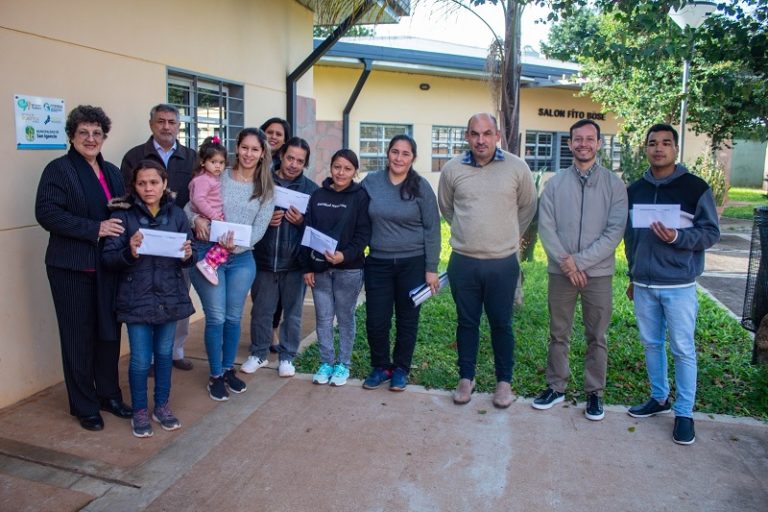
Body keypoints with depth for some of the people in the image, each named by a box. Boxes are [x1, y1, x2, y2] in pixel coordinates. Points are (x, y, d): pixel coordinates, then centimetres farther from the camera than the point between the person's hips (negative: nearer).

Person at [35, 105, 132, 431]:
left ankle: (109, 395, 26)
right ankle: (84, 406, 19)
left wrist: (125, 228, 0)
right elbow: (46, 213, -15)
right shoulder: (59, 169, -4)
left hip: (108, 267, 5)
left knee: (110, 332, 10)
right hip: (72, 268, -5)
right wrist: (95, 229, -20)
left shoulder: (112, 172, 15)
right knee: (79, 337, 5)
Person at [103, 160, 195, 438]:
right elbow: (108, 257, -9)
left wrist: (187, 256, -16)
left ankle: (162, 406, 32)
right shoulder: (123, 215, -7)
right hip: (136, 298, -2)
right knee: (140, 359, 3)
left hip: (170, 296, 3)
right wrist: (129, 253, -28)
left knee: (164, 353, 15)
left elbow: (188, 254, 7)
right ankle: (140, 411, 24)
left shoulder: (176, 214, 2)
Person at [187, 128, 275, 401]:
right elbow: (189, 207, 3)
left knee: (233, 317, 10)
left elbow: (260, 228, -2)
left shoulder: (266, 189, 5)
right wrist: (197, 219, -19)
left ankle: (228, 369, 29)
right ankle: (215, 375, 16)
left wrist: (236, 245, -18)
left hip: (242, 258, 2)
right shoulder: (217, 177, 0)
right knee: (216, 317, -1)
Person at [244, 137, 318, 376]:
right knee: (261, 310, 10)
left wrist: (302, 221, -15)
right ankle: (259, 353, 27)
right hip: (264, 259, 1)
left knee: (293, 312, 8)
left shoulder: (311, 189, 2)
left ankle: (287, 356, 24)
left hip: (295, 262, 0)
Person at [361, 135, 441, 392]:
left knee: (407, 320, 10)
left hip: (413, 264, -1)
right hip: (378, 263, 2)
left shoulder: (421, 186, -5)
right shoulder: (371, 182, 0)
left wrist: (431, 269, -7)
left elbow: (432, 229, -4)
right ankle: (380, 367, 26)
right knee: (376, 320, 4)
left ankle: (401, 369, 27)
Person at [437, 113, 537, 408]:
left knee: (501, 324, 10)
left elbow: (527, 207, 11)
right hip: (463, 262, 1)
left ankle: (504, 381, 26)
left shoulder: (517, 168, -4)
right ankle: (466, 378, 28)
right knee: (466, 323, 13)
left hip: (503, 263, -1)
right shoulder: (452, 169, -1)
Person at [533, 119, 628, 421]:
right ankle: (556, 387, 25)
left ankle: (594, 392, 23)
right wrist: (565, 262, -14)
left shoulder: (614, 184, -1)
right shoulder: (555, 183, 3)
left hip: (598, 273, -1)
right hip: (560, 272, 1)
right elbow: (545, 227, -3)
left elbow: (615, 232, -8)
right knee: (558, 334, 11)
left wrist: (579, 260, -15)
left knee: (596, 337, 9)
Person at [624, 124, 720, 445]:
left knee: (683, 350, 2)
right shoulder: (634, 190, 9)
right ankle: (659, 398, 30)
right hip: (643, 284, 4)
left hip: (679, 285, -4)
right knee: (651, 344, 14)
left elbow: (711, 233, -4)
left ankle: (684, 413, 15)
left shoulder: (695, 187, -5)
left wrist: (677, 237, -22)